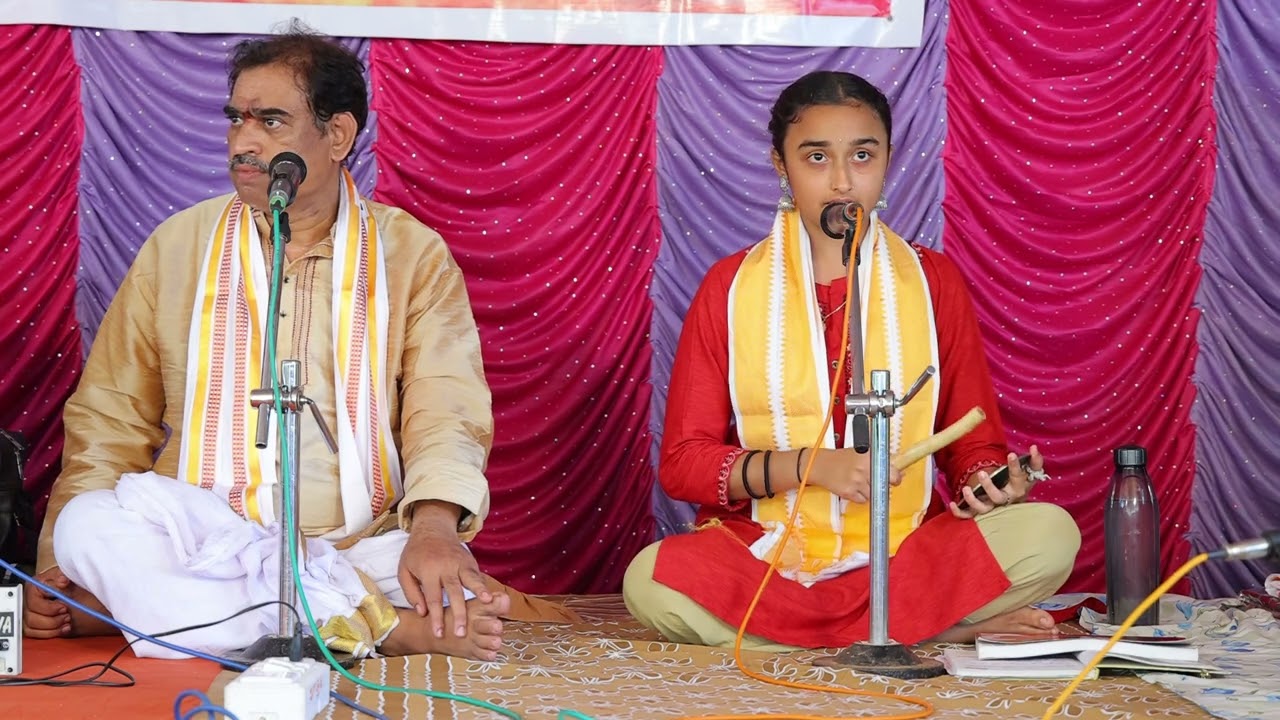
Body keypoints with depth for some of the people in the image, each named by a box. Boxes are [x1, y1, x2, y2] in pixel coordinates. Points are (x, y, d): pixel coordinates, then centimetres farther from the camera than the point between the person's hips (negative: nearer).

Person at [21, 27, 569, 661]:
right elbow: (110, 420, 10)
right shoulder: (177, 247, 9)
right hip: (197, 538, 2)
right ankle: (388, 628, -31)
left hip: (362, 547, -2)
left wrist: (434, 526, -28)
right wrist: (57, 569, -3)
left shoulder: (412, 254, 5)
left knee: (449, 588, -32)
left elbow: (446, 411, -7)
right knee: (89, 524, -31)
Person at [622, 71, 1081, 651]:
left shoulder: (933, 281, 8)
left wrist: (986, 482, -13)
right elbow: (682, 462, 1)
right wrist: (807, 465, -14)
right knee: (651, 581, -33)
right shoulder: (730, 287, 4)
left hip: (909, 549, 0)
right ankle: (949, 622, -23)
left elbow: (974, 442, 11)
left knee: (1049, 533, -26)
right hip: (766, 552, 0)